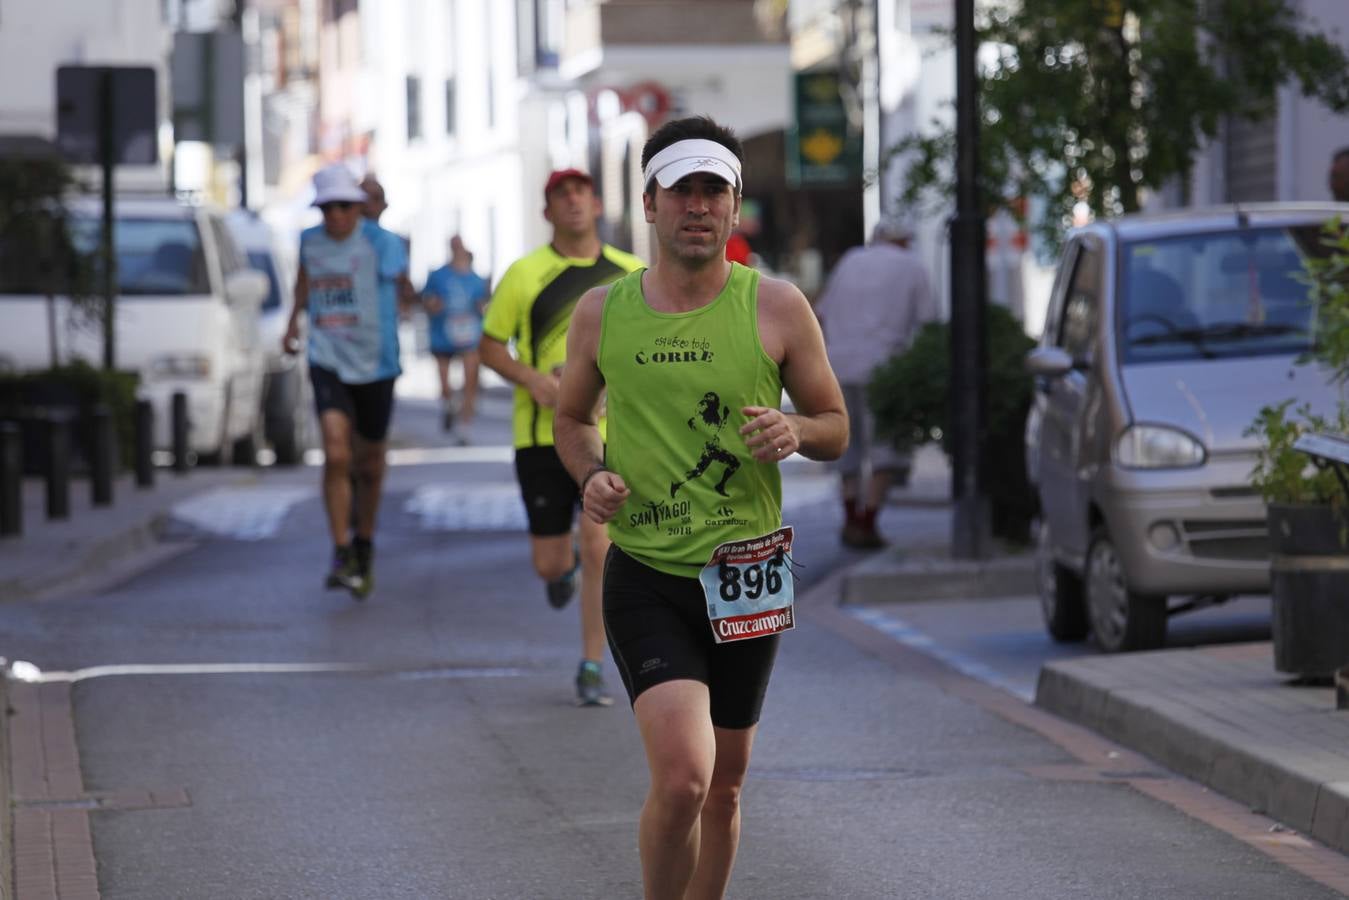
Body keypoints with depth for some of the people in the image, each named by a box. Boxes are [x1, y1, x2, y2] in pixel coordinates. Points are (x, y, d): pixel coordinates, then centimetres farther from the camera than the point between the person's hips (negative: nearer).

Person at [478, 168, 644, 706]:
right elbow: (489, 347, 4)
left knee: (598, 549, -13)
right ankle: (564, 564, 43)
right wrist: (531, 377, -13)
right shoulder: (525, 274, 0)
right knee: (548, 564, 3)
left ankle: (591, 670, 0)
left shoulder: (630, 274, 5)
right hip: (541, 434, 0)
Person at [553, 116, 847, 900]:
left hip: (744, 577, 2)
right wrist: (592, 474, -4)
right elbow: (573, 418, 18)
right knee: (682, 775, -19)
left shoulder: (777, 307, -1)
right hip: (645, 578, -2)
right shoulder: (602, 312, 2)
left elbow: (836, 426, 8)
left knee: (724, 786, 14)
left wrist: (796, 432, -15)